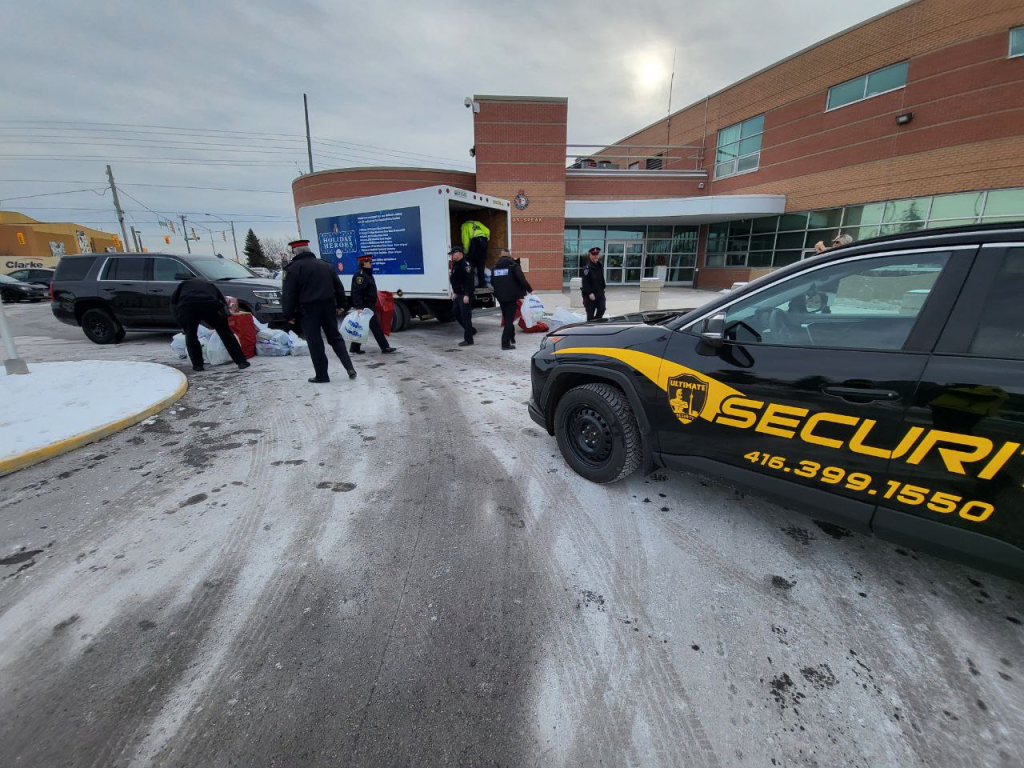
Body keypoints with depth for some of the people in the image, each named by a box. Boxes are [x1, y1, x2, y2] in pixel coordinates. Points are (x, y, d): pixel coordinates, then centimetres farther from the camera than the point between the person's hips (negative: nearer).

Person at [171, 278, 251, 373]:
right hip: (210, 305, 0)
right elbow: (224, 302, 29)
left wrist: (182, 325, 26)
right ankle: (241, 361, 5)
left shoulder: (183, 284, 37)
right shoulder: (211, 285, 39)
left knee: (190, 335, 20)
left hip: (186, 306, 0)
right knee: (225, 333, 10)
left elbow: (173, 303, 24)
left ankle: (197, 365, 17)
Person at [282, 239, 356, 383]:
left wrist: (288, 314, -2)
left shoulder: (293, 268, -5)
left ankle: (322, 375, 7)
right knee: (335, 338, 14)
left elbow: (288, 294, -9)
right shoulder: (325, 265, 12)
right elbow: (339, 287, 16)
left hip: (308, 309, -5)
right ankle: (349, 367, 3)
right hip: (328, 306, 5)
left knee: (315, 343, 2)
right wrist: (340, 305, 22)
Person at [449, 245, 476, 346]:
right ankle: (471, 330, 28)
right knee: (455, 312, 17)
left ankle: (468, 339, 1)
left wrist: (466, 295, -26)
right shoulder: (455, 265, 17)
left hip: (465, 295, -10)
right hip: (458, 295, 11)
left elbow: (469, 281, -22)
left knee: (465, 316, -6)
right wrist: (454, 293, 18)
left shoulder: (465, 265, -15)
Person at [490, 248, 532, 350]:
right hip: (511, 296, -5)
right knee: (509, 319, -4)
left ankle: (511, 338, 32)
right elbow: (521, 279, -16)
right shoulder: (513, 265, -6)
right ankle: (505, 343, -9)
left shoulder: (495, 267, 10)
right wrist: (529, 289, -8)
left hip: (500, 297, 5)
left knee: (507, 318, 19)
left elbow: (492, 282, 12)